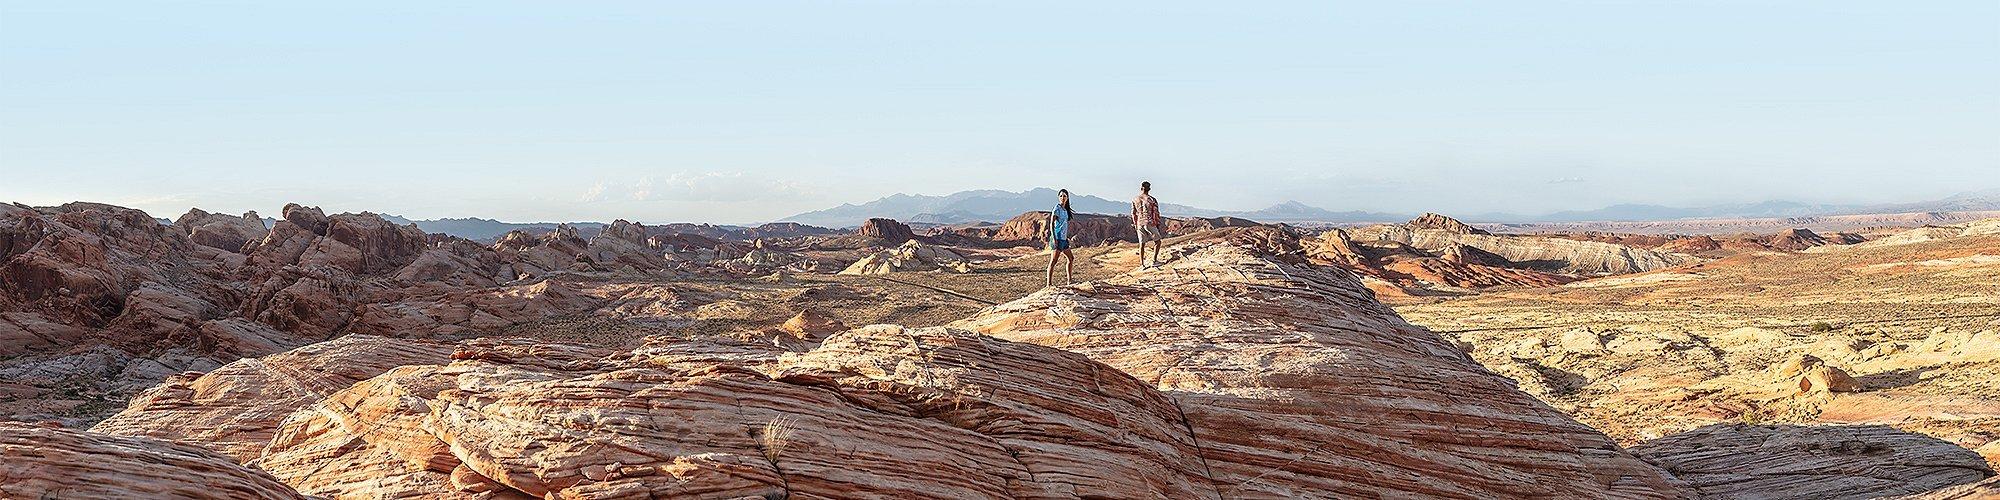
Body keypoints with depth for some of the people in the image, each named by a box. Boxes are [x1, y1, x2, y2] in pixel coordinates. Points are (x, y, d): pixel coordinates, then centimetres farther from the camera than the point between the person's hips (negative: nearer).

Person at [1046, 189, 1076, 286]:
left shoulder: (1065, 209, 14)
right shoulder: (1057, 209, -11)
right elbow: (1052, 224, -15)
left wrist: (1067, 237, 20)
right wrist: (1054, 238, -21)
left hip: (1063, 238, 10)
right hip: (1057, 238, -10)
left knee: (1071, 258, 15)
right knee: (1053, 261, -9)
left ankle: (1068, 281, 22)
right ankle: (1049, 283, -10)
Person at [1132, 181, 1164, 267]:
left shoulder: (1135, 200, 3)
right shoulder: (1152, 200, -8)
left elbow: (1134, 214, 10)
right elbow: (1156, 214, -5)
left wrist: (1135, 224, 22)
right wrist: (1158, 224, 6)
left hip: (1139, 224, 4)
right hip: (1150, 223, -4)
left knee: (1142, 244, 10)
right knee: (1157, 242, 10)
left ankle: (1142, 264, 9)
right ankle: (1154, 261, 2)